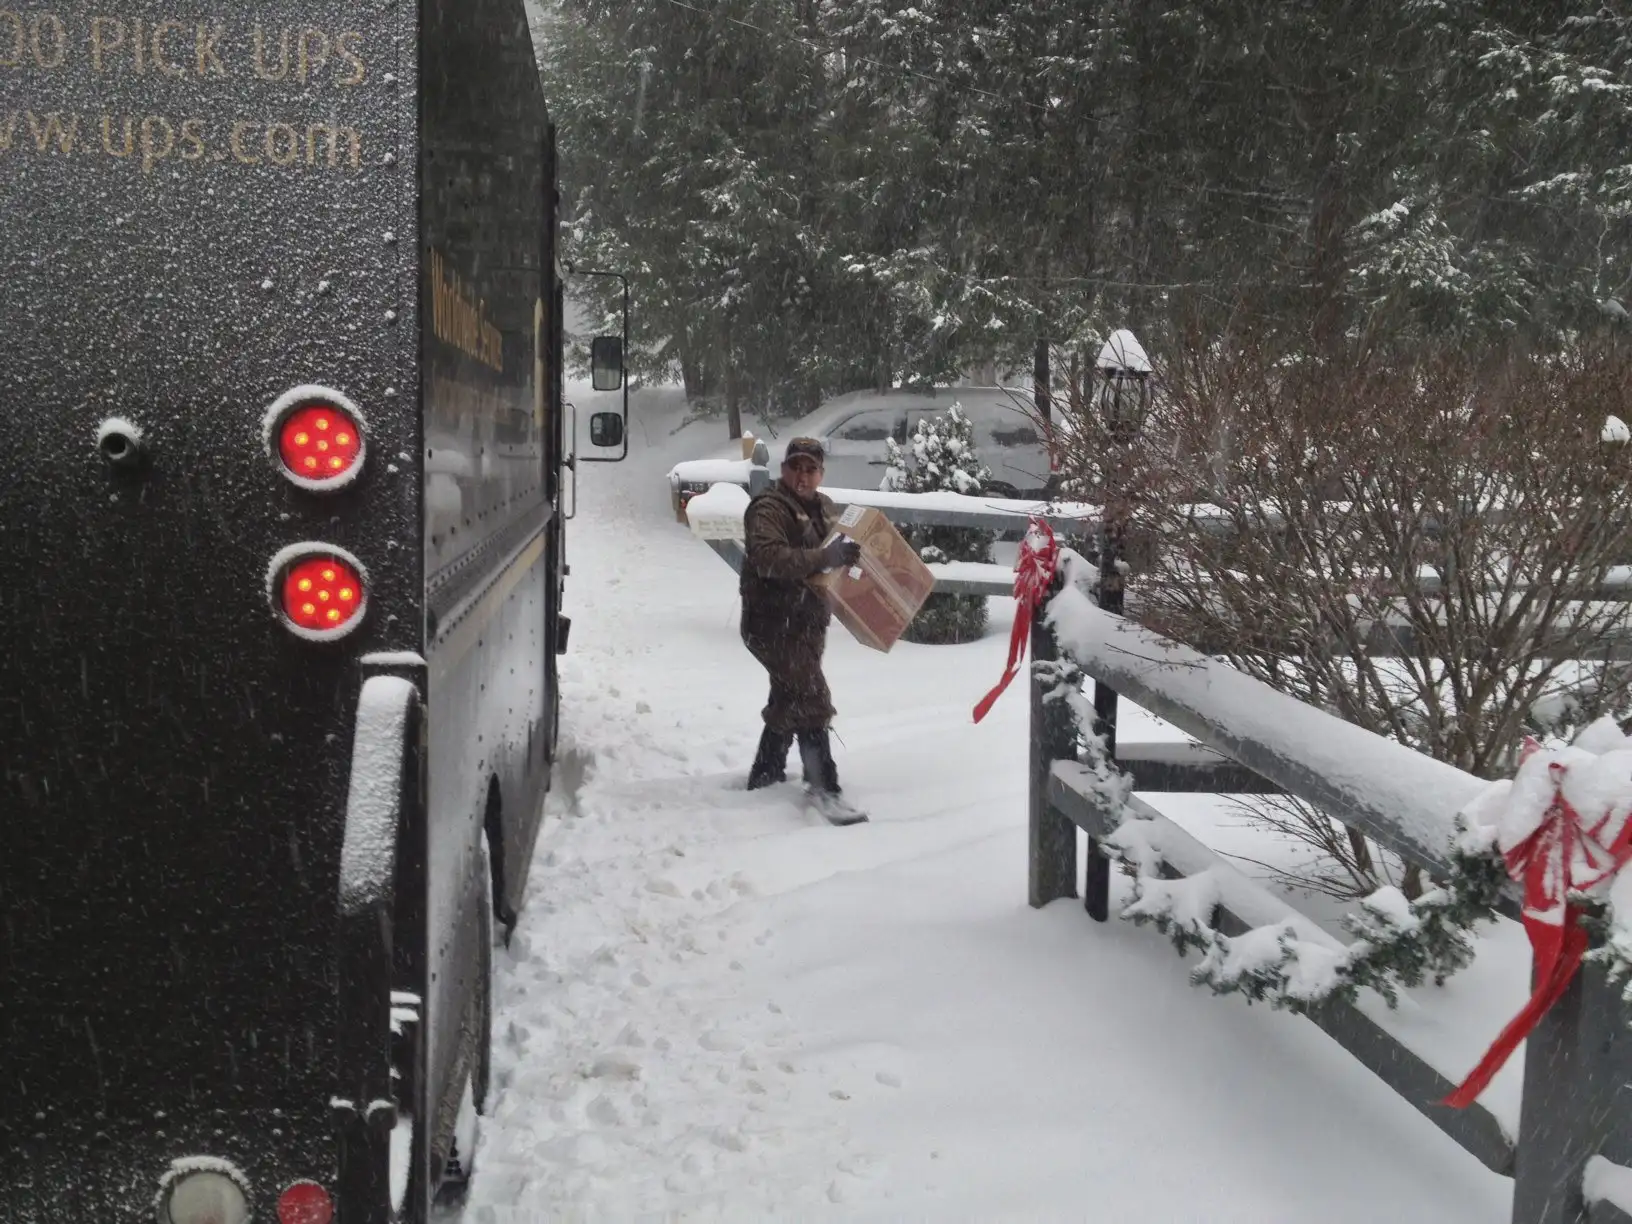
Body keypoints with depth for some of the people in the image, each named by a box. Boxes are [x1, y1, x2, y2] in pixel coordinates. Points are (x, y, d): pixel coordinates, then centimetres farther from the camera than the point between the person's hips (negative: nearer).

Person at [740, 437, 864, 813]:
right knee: (813, 700, -13)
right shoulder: (768, 509, -16)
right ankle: (823, 785, -9)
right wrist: (825, 557, -39)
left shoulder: (823, 507, 11)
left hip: (808, 622, 9)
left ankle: (765, 775, 33)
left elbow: (831, 550, 28)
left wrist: (851, 553, 5)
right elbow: (768, 557, -33)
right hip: (774, 623, -9)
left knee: (790, 700, 19)